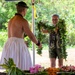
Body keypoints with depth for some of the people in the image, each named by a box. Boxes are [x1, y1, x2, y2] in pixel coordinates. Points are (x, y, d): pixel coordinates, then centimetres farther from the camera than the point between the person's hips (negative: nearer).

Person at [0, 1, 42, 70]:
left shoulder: (11, 20, 18)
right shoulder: (23, 21, -8)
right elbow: (31, 36, -9)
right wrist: (38, 43, 10)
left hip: (9, 45, 8)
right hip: (18, 46, -8)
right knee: (21, 69, -7)